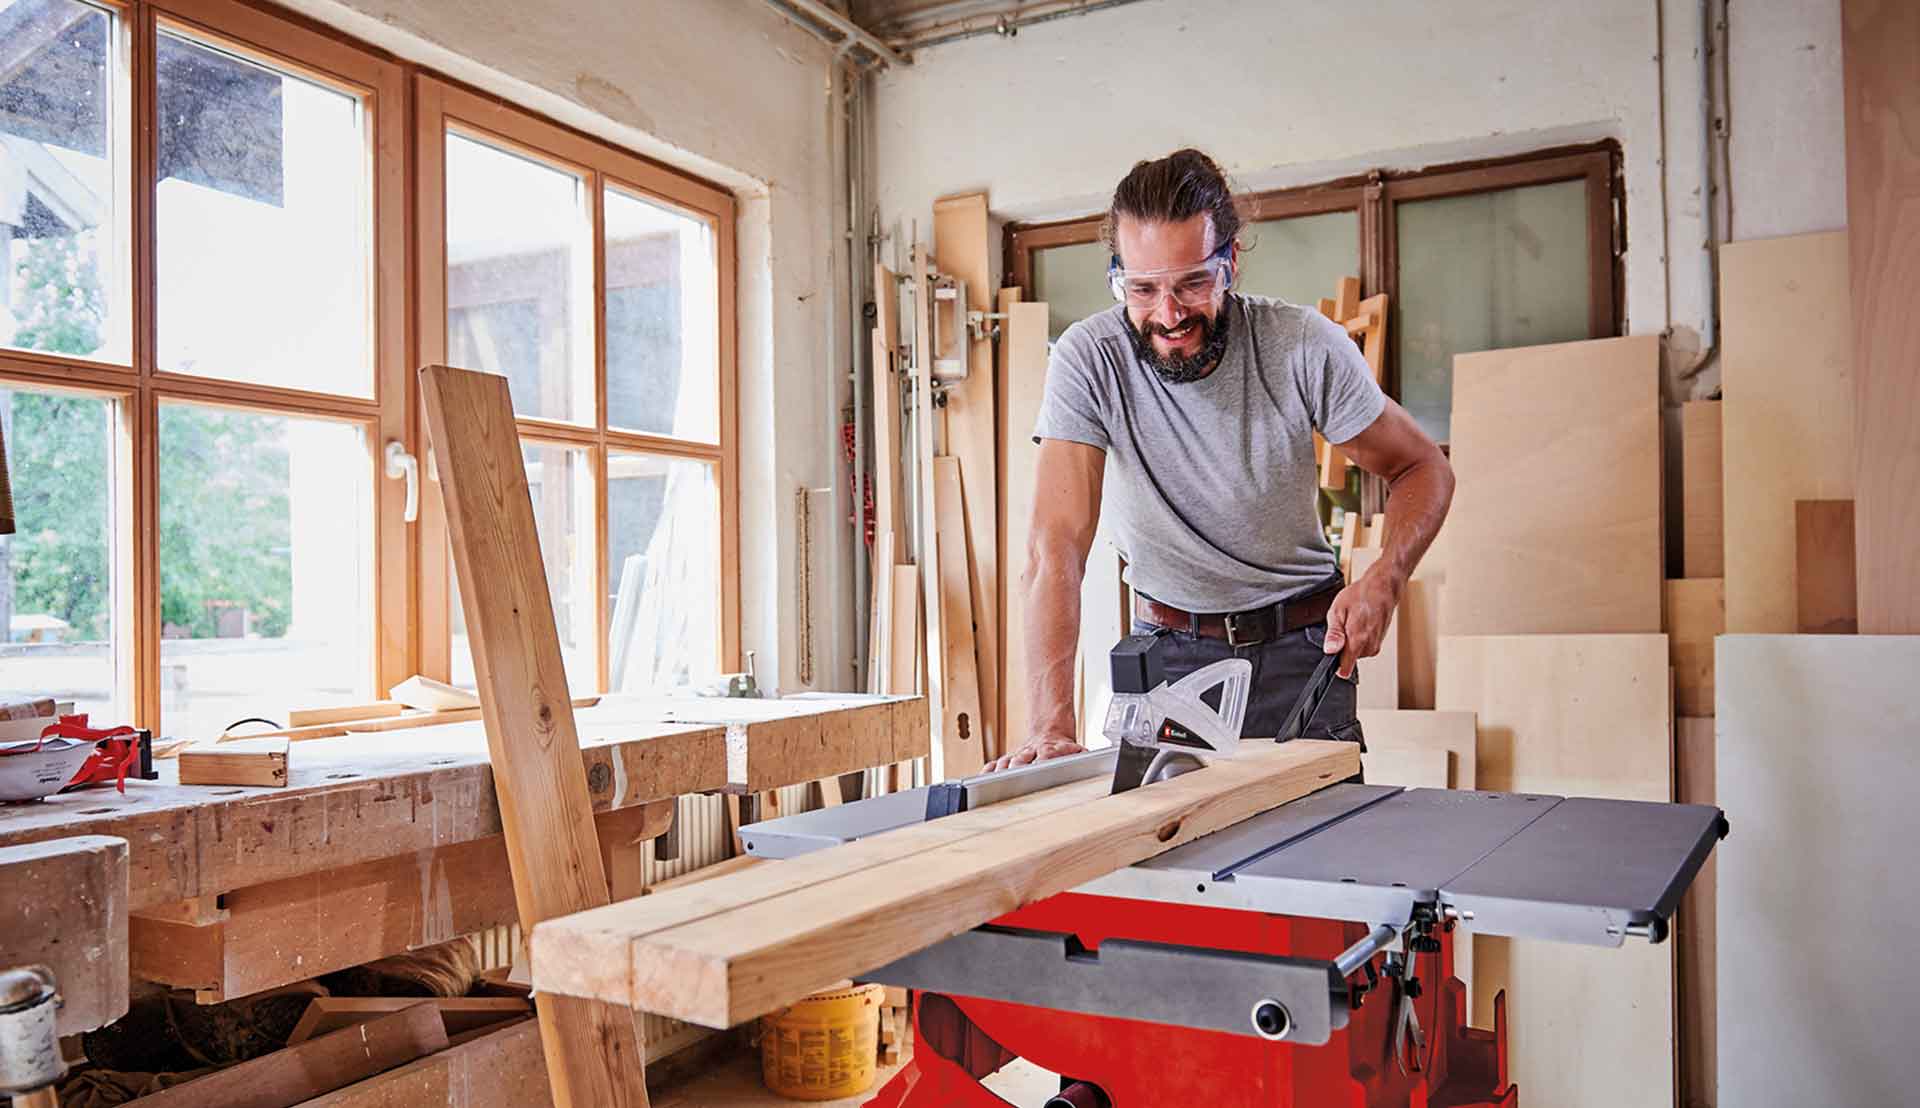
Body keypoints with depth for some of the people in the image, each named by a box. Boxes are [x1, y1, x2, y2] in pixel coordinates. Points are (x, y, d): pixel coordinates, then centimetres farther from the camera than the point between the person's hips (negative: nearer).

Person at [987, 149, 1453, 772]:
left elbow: (1423, 469, -2)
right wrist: (1052, 728, -39)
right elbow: (1057, 547, -27)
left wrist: (1383, 579, -22)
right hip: (1170, 646, 0)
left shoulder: (1306, 346, -16)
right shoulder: (1088, 359, -20)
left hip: (1301, 646, 1)